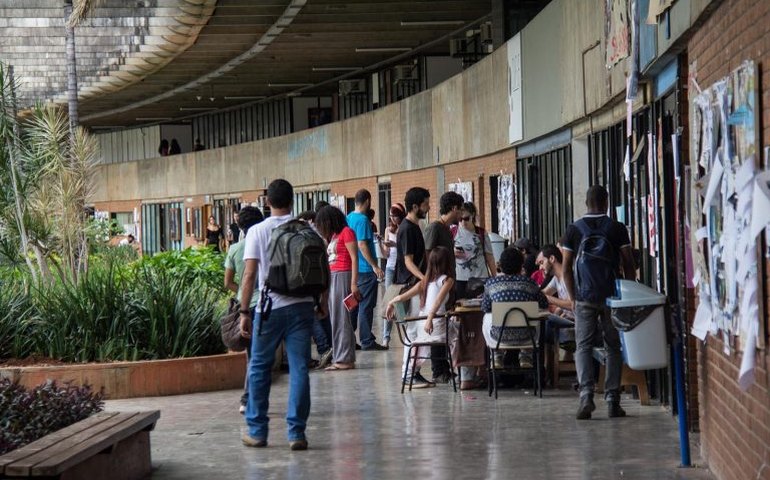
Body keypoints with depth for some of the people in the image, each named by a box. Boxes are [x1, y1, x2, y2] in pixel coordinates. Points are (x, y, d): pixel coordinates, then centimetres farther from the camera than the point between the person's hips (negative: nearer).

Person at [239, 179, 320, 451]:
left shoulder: (257, 232, -3)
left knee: (259, 368, 11)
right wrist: (322, 303, 15)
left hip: (269, 308, -1)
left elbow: (249, 275, -7)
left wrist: (245, 312, -3)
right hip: (301, 306, 1)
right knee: (299, 369, 3)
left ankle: (257, 431, 16)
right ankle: (297, 433, 0)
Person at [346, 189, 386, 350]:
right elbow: (362, 245, -21)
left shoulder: (348, 218, 11)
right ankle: (367, 341, -1)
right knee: (366, 307, -4)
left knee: (353, 305, 14)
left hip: (352, 269, 9)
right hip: (365, 269, -9)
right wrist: (375, 266, -20)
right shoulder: (363, 219, -15)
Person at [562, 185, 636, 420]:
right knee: (613, 348, 8)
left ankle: (586, 394, -15)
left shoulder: (574, 229, 3)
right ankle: (612, 401, 6)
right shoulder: (617, 228, 0)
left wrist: (573, 298, 12)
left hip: (584, 297, 0)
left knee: (583, 346, 4)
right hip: (612, 296, 0)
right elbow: (628, 265, 0)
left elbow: (567, 268, 4)